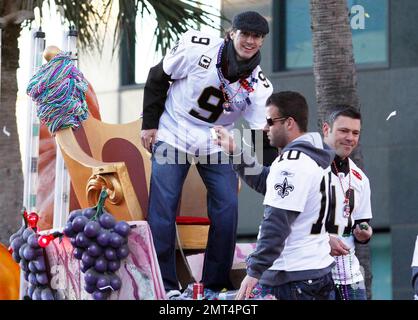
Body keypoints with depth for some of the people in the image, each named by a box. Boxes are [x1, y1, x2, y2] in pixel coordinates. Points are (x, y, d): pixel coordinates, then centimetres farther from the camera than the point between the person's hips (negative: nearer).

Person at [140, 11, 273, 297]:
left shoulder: (258, 84, -11)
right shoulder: (197, 47, -19)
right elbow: (158, 78, -6)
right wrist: (150, 124, -6)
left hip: (216, 144, 3)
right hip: (173, 135, -3)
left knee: (227, 207, -3)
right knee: (163, 209, -8)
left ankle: (216, 284, 10)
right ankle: (164, 284, 2)